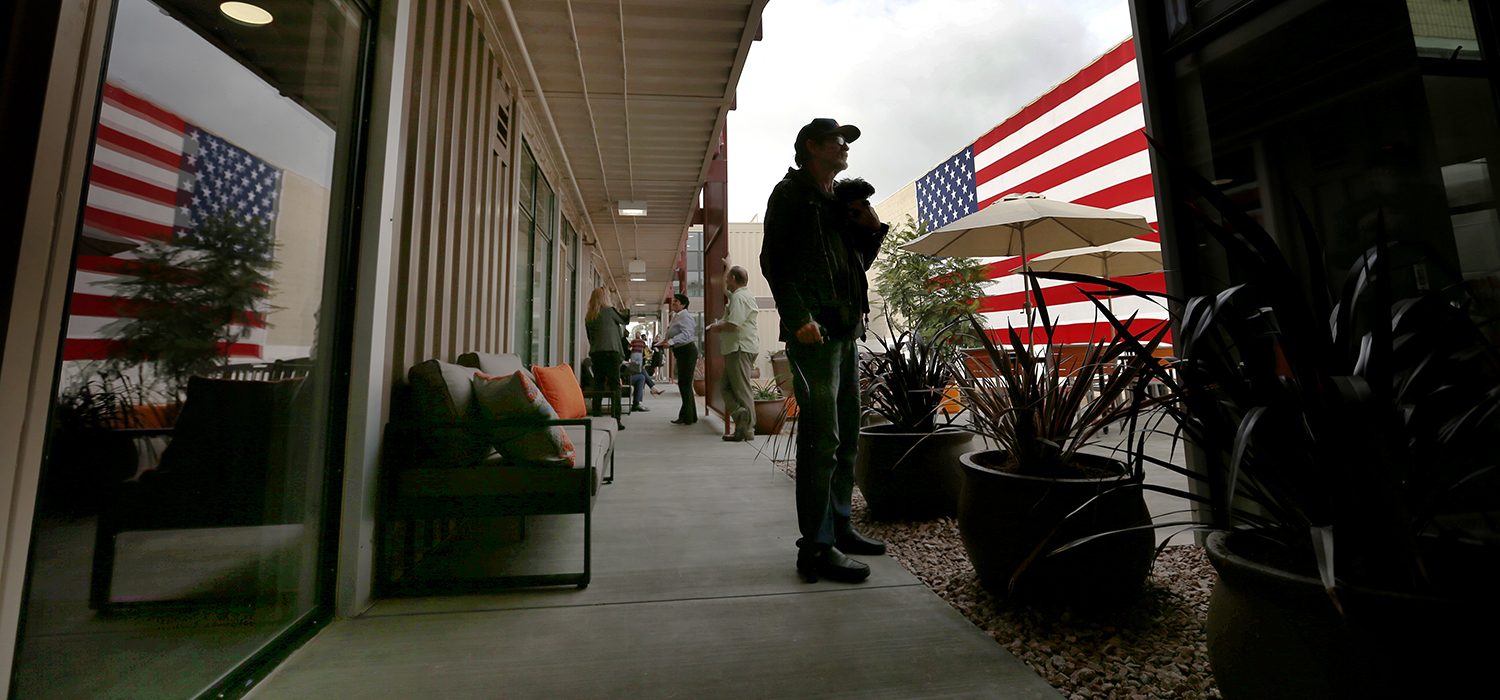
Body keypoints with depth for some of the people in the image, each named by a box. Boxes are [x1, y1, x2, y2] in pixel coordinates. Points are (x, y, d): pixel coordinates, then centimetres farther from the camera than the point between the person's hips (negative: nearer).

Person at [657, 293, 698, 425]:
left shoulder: (685, 317, -13)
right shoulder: (676, 317, 19)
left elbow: (686, 335, -26)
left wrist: (670, 342, -31)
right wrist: (666, 341, 11)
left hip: (687, 351, -11)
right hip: (681, 352, 11)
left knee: (685, 384, -9)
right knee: (684, 384, 14)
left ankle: (686, 418, -4)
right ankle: (691, 416, 22)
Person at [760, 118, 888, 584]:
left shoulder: (840, 201, 25)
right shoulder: (791, 192, 2)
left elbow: (858, 263, 29)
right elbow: (773, 260, -9)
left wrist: (870, 230, 11)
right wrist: (799, 318, -20)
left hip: (846, 330, 9)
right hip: (814, 332, -9)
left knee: (846, 436, 12)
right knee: (821, 440, -9)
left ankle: (839, 528, 25)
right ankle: (816, 549, 0)